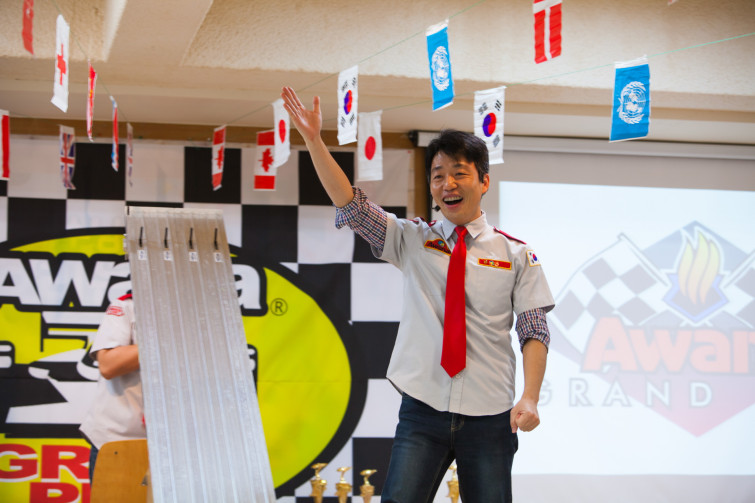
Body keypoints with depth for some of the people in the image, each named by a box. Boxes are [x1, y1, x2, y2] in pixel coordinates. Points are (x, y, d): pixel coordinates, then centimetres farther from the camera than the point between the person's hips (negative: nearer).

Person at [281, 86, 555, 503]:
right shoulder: (412, 241, 7)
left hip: (489, 419, 0)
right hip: (423, 411, 0)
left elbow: (534, 332, 3)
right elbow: (350, 206, -2)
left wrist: (530, 398, -11)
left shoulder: (517, 256, 5)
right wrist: (313, 138, -12)